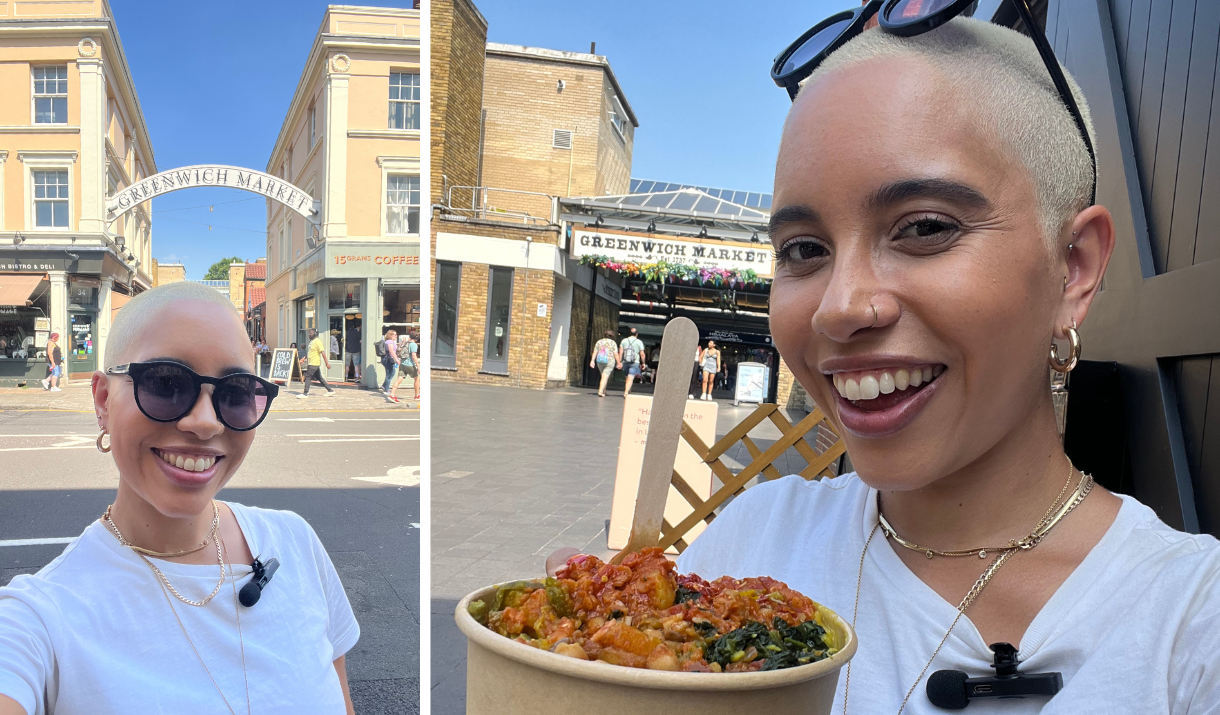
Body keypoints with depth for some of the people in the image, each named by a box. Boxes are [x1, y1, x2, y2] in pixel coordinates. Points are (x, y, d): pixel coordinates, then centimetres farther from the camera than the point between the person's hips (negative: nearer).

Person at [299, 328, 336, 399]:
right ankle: (330, 390, 16)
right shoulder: (312, 341, 15)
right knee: (319, 378, 12)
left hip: (314, 364, -10)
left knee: (308, 377, -8)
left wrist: (327, 363, -24)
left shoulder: (317, 341, -15)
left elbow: (323, 352, -20)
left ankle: (305, 393, -3)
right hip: (311, 363, 10)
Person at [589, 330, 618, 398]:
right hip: (609, 362, -4)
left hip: (599, 361, 4)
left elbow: (595, 352, 2)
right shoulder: (613, 343, -2)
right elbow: (616, 354, -7)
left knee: (603, 376, 19)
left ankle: (604, 391, 24)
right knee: (605, 377, -6)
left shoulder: (599, 342, 9)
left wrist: (592, 360, -2)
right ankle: (600, 391, -19)